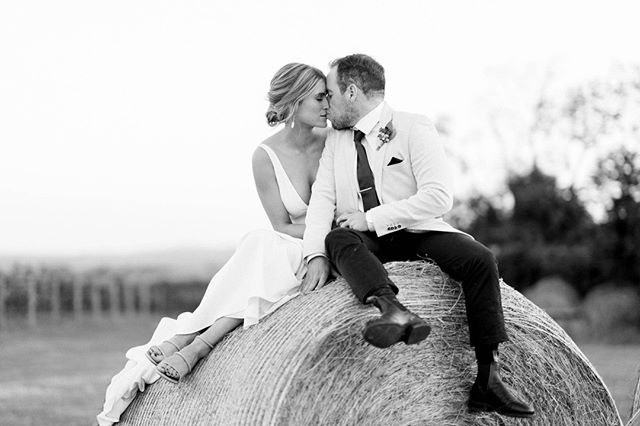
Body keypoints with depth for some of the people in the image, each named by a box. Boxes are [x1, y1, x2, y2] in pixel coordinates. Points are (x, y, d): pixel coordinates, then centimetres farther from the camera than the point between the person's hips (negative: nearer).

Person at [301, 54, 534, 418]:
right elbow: (322, 199, 4)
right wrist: (317, 254, -14)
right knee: (337, 239, -30)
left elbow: (439, 197, -13)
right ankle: (394, 311, -55)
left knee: (480, 258, -26)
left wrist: (371, 218, -17)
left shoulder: (414, 129, -1)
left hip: (419, 233, -2)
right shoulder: (336, 140, 16)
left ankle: (488, 380, -26)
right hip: (368, 243, 3)